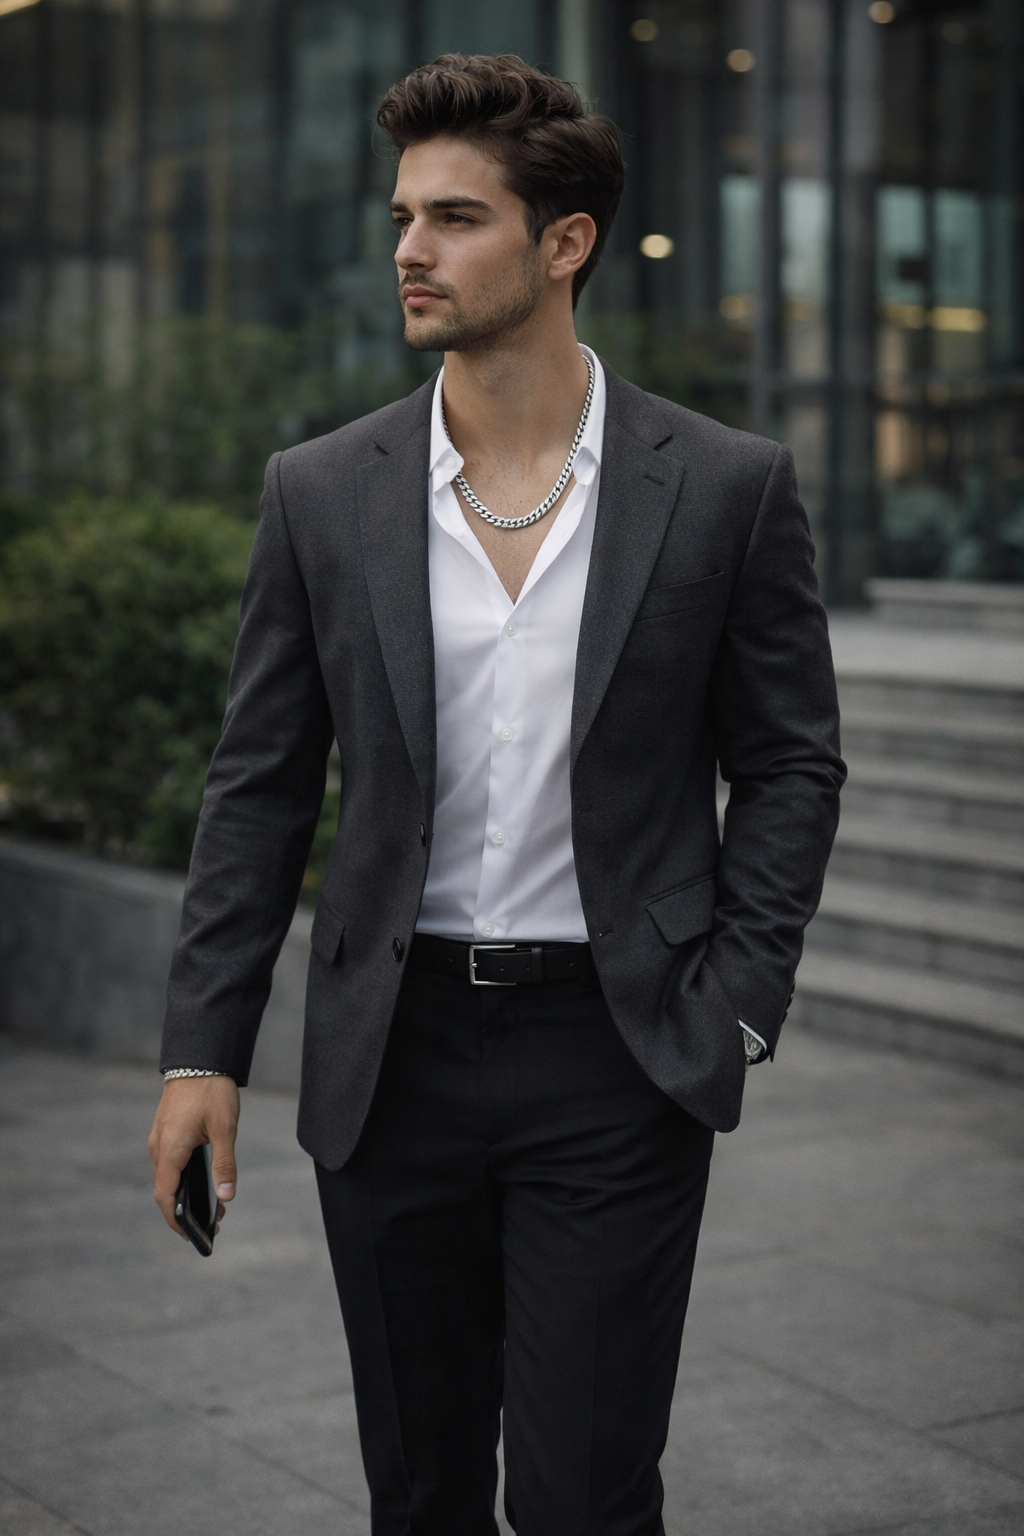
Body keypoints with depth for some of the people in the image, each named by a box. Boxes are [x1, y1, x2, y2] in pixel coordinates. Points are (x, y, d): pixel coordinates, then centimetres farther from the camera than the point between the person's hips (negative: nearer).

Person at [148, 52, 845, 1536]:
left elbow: (794, 765, 3)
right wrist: (204, 1048, 1)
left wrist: (732, 1013, -6)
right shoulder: (322, 494, 2)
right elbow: (260, 785, 5)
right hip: (392, 1061, 3)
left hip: (616, 1063, -2)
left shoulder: (727, 487, -3)